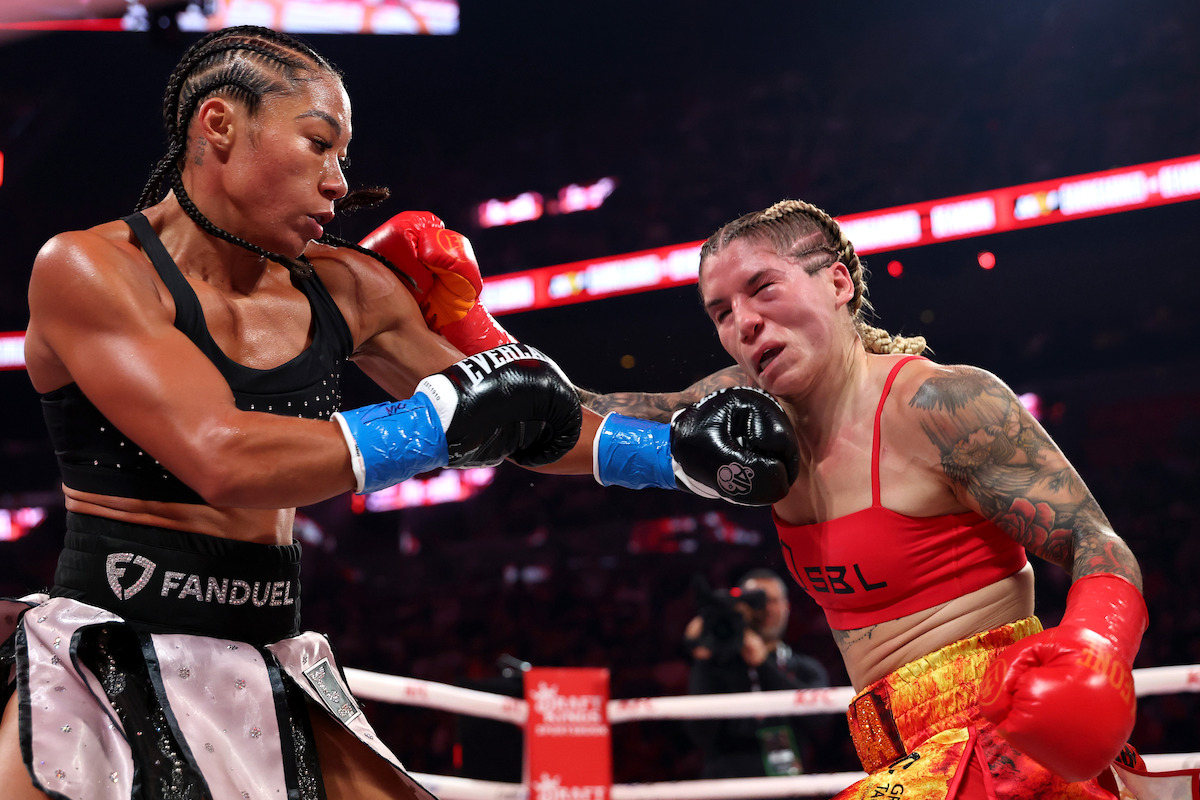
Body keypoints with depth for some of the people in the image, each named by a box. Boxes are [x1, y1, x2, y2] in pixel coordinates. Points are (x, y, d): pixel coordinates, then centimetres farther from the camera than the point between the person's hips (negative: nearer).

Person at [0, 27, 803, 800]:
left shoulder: (345, 290, 7)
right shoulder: (90, 268, -10)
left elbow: (532, 416, 18)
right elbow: (224, 461, -22)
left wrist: (677, 450, 10)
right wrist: (446, 417, -18)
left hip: (271, 676, 5)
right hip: (108, 669, -5)